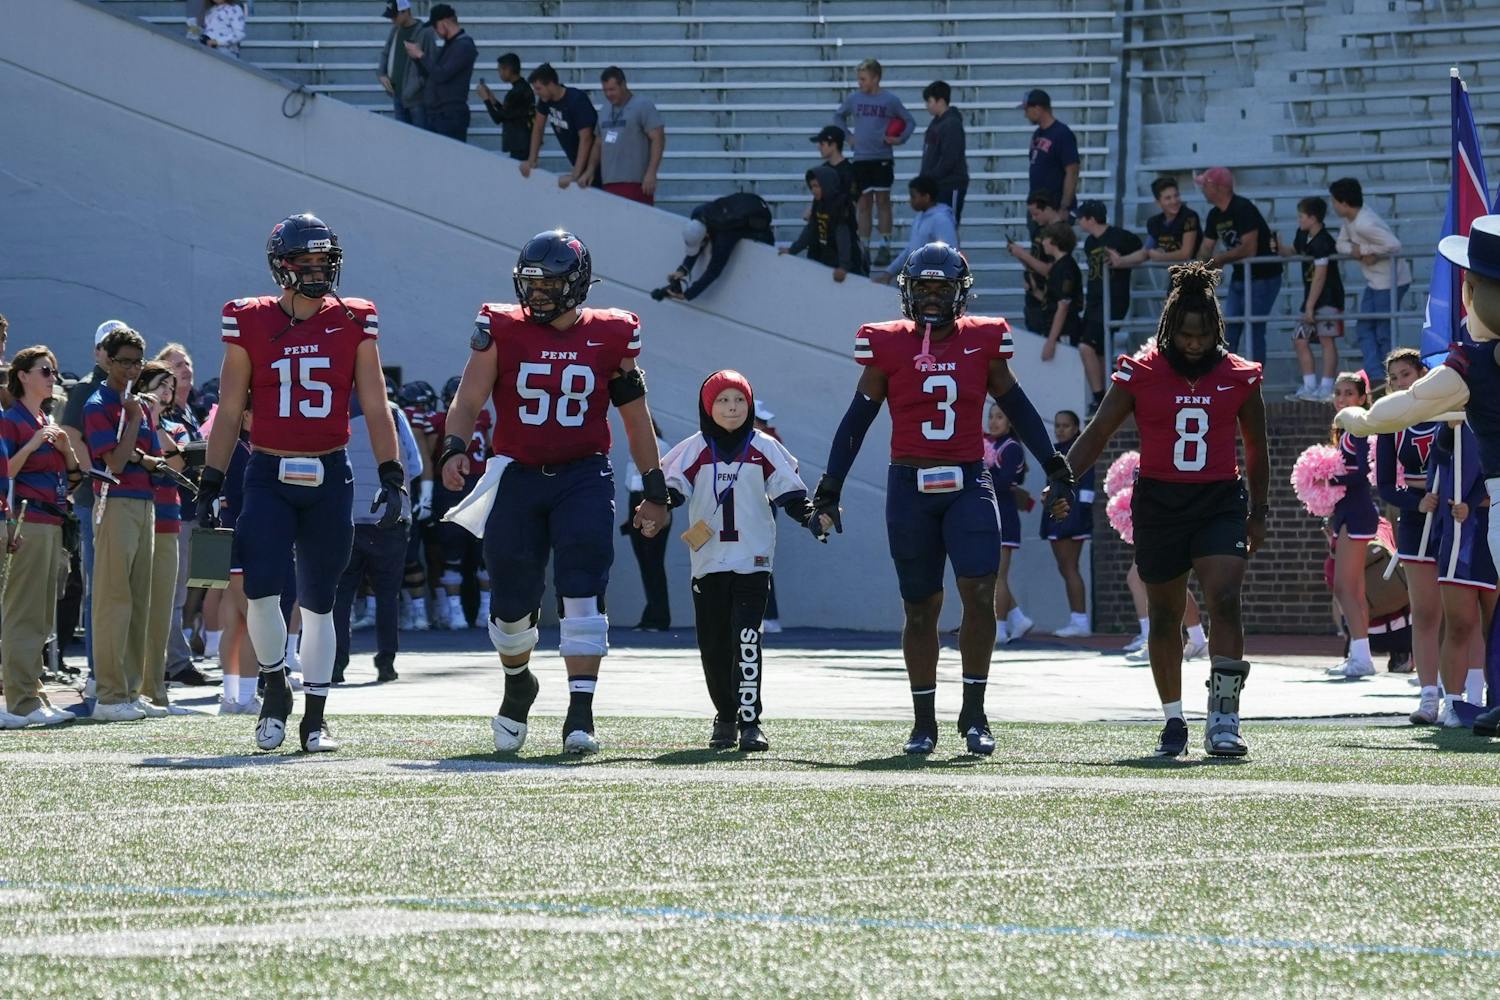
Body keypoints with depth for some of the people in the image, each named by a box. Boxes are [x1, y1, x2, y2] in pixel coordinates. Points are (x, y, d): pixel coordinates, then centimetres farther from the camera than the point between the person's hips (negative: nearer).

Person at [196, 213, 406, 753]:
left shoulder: (352, 323, 2)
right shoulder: (250, 324, 0)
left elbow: (375, 409, 4)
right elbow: (229, 414, 5)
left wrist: (392, 479, -3)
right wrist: (210, 486, 2)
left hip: (329, 478, 1)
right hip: (268, 476, -1)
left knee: (318, 602, 6)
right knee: (260, 592, -14)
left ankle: (315, 717, 16)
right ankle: (275, 686, 11)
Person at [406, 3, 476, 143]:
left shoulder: (464, 46, -13)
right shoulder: (448, 45, 17)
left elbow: (441, 75, -20)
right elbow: (429, 74, 23)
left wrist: (421, 55, -11)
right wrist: (416, 57, 7)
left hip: (451, 116, -9)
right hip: (434, 114, 9)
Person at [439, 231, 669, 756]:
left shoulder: (610, 336, 2)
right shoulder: (501, 330, 1)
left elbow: (636, 418, 10)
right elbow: (469, 399, -5)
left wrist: (654, 490, 11)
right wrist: (455, 448, -24)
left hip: (583, 478, -1)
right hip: (517, 476, 1)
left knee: (582, 592, -15)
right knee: (511, 600, 8)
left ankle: (580, 713, -15)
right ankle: (518, 684, 38)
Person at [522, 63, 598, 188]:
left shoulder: (577, 100, -26)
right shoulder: (545, 100, -4)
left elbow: (585, 139, -31)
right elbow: (538, 128, 9)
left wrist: (574, 175, -34)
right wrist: (531, 161, 5)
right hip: (575, 159, 7)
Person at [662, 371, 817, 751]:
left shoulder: (765, 449, 3)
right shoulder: (695, 451, 5)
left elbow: (789, 492, 2)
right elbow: (673, 487, -2)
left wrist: (812, 515, -16)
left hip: (753, 560, -2)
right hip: (708, 562, 2)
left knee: (746, 640, -13)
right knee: (713, 645, 7)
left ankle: (749, 720, -13)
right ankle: (725, 716, 23)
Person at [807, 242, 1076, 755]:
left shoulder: (982, 342, 4)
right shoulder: (888, 347, 1)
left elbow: (1019, 410, 12)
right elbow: (856, 420, 5)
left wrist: (1056, 469, 11)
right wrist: (828, 491, 3)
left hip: (968, 485, 0)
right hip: (909, 487, 0)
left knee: (980, 592, -15)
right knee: (921, 607, 5)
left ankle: (974, 714, -6)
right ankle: (924, 722, 15)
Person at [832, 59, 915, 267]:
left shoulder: (890, 100, -4)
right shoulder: (854, 99, 4)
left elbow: (909, 121, 6)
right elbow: (838, 116, 21)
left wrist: (900, 139, -8)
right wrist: (847, 134, 7)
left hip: (883, 158, -3)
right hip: (860, 158, 3)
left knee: (882, 201, -1)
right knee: (864, 203, 6)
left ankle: (884, 247, 2)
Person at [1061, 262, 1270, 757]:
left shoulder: (1239, 377, 1)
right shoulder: (1141, 374, -3)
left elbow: (1256, 450, 13)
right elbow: (1098, 433, 1)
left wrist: (1259, 512, 16)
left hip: (1220, 503, 0)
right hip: (1158, 504, 0)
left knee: (1224, 602, -19)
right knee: (1164, 617, 9)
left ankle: (1223, 719, -18)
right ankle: (1173, 719, 24)